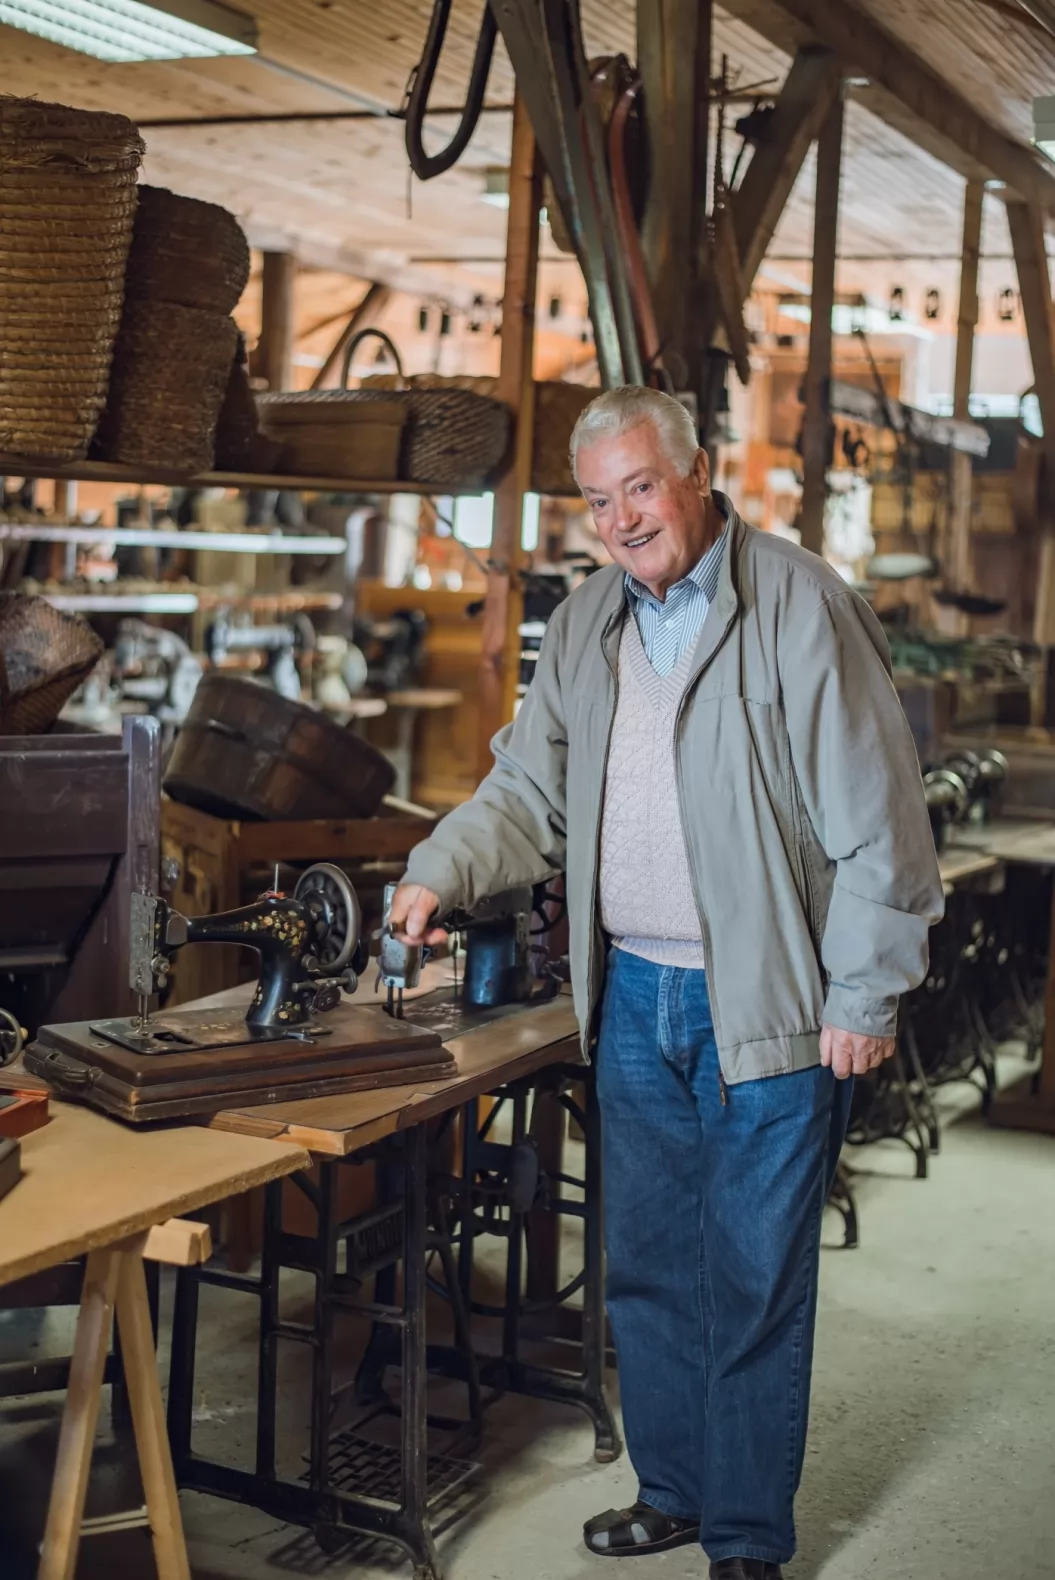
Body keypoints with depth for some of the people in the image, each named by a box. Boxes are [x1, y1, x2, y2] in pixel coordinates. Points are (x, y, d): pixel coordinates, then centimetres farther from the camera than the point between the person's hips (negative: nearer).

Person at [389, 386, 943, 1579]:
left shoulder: (798, 604, -12)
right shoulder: (585, 625, 8)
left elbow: (875, 819, -12)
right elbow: (527, 793, 12)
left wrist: (865, 997, -12)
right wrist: (440, 874, -6)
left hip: (768, 1007, -6)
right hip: (634, 995, 6)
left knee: (756, 1280, 4)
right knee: (647, 1264, 16)